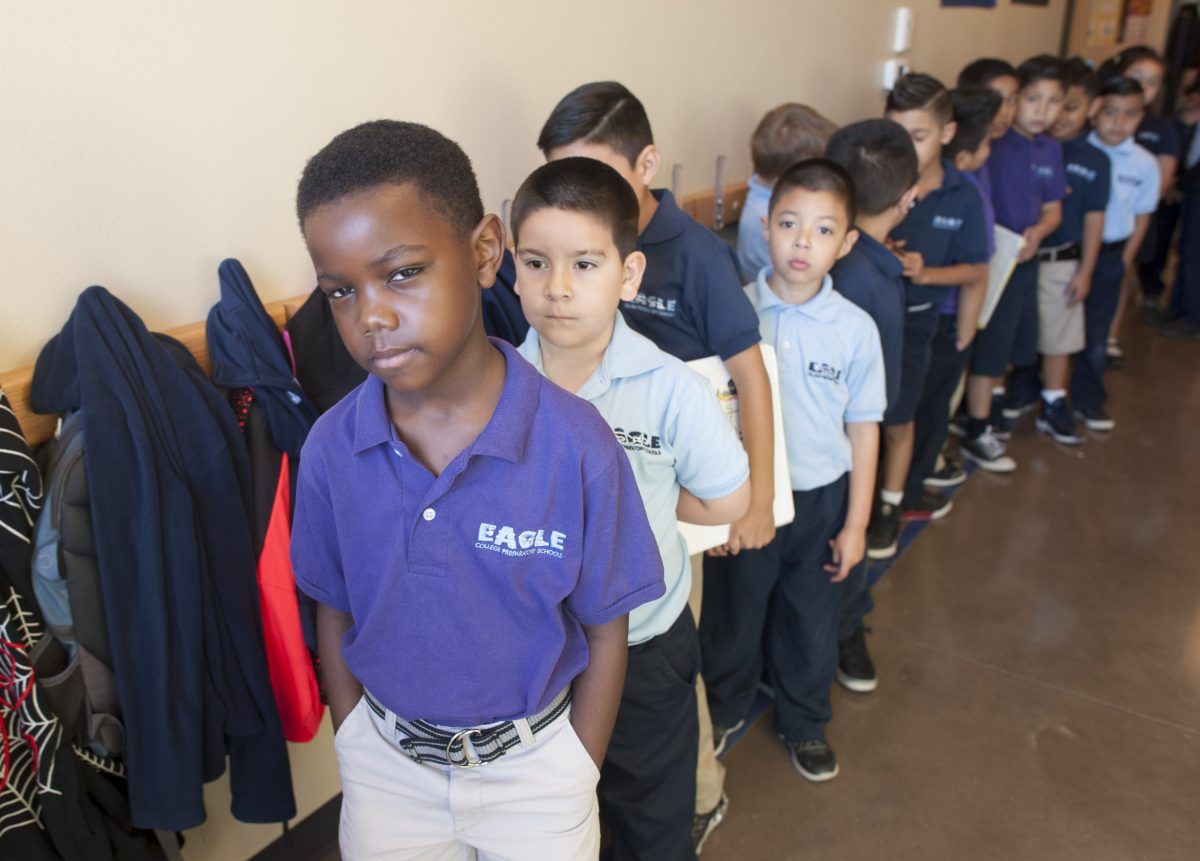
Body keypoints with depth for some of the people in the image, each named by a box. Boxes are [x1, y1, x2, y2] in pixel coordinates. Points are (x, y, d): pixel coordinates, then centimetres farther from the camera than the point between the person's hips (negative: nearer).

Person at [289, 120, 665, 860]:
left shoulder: (576, 445, -24)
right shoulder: (331, 448, -15)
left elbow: (605, 631, -11)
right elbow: (335, 613, 0)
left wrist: (575, 787, -4)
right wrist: (356, 755, 5)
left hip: (533, 763, -2)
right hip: (384, 758, 3)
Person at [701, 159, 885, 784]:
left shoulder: (855, 328, -9)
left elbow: (863, 427, -2)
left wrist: (856, 522, 0)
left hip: (822, 497, 1)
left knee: (811, 621, 18)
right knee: (732, 609, 18)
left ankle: (804, 722, 45)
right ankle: (723, 707, 46)